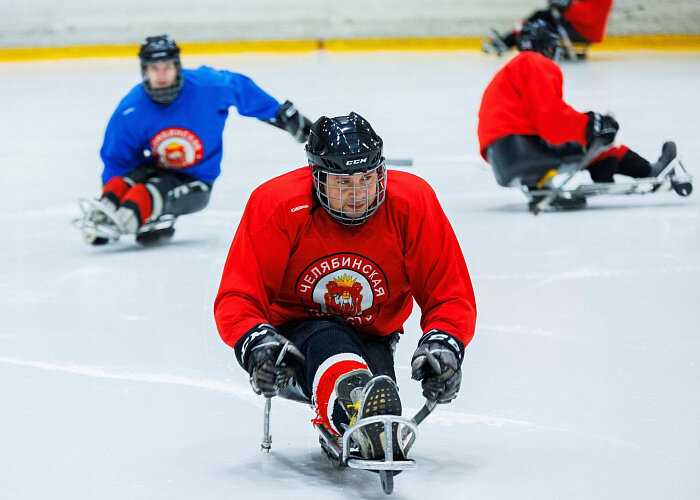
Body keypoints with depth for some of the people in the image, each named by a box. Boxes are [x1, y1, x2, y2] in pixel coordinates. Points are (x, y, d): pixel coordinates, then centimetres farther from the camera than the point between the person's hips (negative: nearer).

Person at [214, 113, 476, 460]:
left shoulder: (413, 204, -14)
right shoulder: (277, 206, -19)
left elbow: (451, 296, -8)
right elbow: (236, 299, -18)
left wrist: (444, 345, -28)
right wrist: (257, 344, -39)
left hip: (372, 339, 5)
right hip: (294, 332, -5)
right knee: (328, 340, -43)